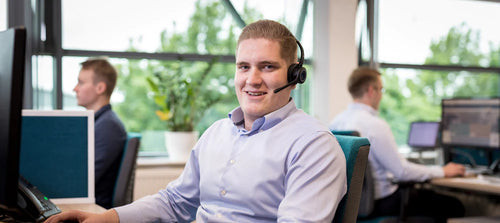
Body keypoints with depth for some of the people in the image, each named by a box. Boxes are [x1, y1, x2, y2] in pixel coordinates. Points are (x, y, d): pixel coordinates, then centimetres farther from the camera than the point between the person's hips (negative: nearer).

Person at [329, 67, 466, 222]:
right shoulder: (375, 125, -22)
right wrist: (443, 171, -5)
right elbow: (402, 171, -19)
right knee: (453, 206, 0)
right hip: (379, 204, -9)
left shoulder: (335, 122, 3)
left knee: (426, 193, 26)